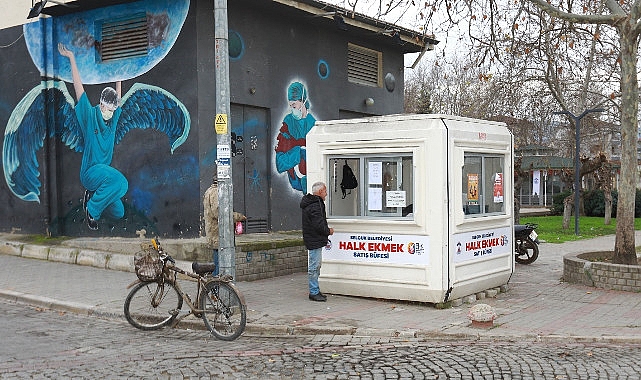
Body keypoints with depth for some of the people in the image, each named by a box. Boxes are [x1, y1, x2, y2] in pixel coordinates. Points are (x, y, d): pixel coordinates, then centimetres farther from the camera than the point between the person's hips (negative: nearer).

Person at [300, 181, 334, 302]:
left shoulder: (312, 203, 15)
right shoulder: (315, 206, -20)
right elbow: (319, 225, -24)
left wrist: (326, 229, 11)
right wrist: (328, 231, -8)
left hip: (315, 240, 11)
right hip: (314, 241, -11)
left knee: (316, 265, 16)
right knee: (314, 266, -5)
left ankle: (315, 291, 23)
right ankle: (314, 292, -1)